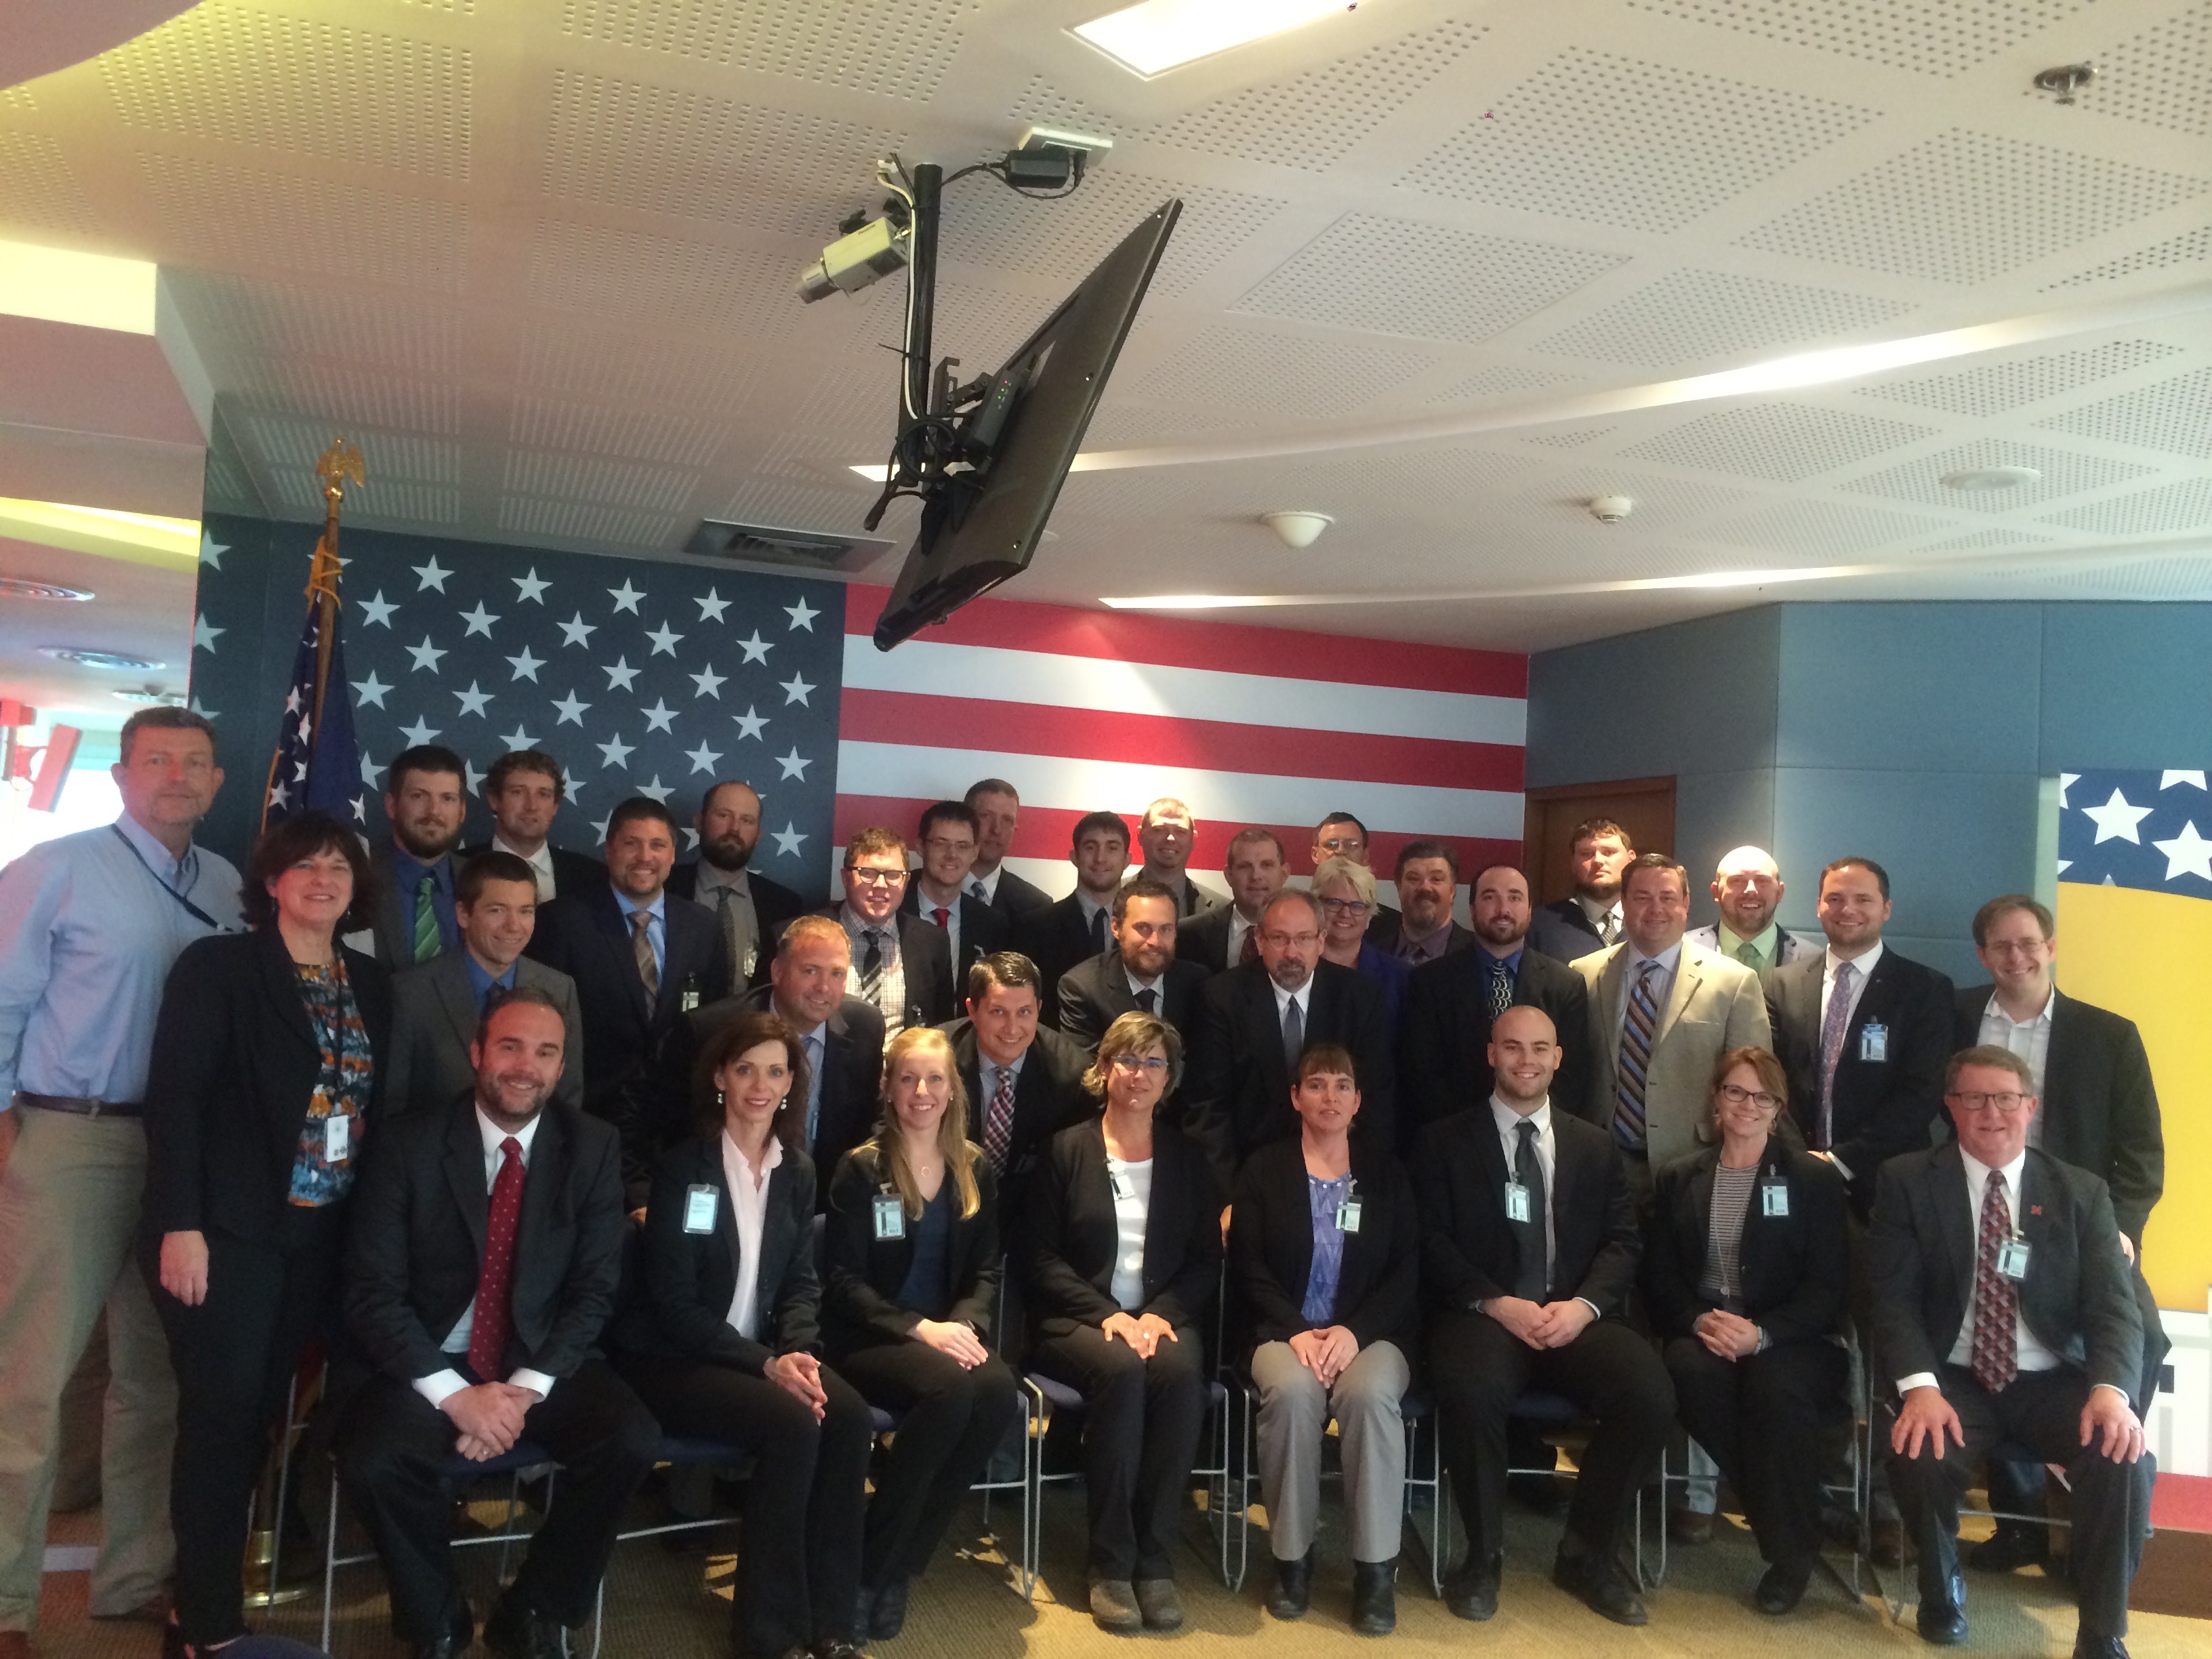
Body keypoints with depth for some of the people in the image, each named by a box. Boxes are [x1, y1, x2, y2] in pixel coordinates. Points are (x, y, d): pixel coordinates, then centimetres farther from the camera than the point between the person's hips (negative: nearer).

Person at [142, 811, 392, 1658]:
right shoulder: (218, 964, -5)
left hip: (322, 1233, 5)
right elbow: (174, 1096, -10)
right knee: (222, 1413, -2)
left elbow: (379, 1106, 11)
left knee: (263, 1410, 10)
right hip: (229, 1228, -5)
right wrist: (180, 1223, -17)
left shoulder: (372, 983, 11)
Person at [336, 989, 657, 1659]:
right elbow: (373, 1293, -10)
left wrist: (526, 1389, -17)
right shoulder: (410, 1144, -6)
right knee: (373, 1463, -29)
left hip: (544, 1363, 1)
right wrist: (454, 1395, -20)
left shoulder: (594, 1148, -2)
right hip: (429, 1364, -1)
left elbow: (595, 1289, -2)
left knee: (631, 1440, -25)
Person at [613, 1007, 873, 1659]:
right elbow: (673, 1300, -15)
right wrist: (766, 1363, -22)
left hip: (759, 1354, 5)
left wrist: (798, 1352, -13)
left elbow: (800, 1281, 8)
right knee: (793, 1422, -28)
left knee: (849, 1415, -22)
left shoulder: (797, 1170, 5)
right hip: (670, 1359, -5)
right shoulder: (681, 1167, -11)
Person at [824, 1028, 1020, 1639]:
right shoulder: (861, 1168, -3)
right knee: (952, 1388, -34)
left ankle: (896, 1566, -14)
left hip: (947, 1333, 4)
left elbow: (986, 1273, 10)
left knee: (999, 1393, -29)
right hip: (868, 1339, -4)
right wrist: (918, 1328, -19)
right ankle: (866, 1566, -18)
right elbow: (844, 1281, -7)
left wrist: (964, 1323, -11)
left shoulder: (974, 1170, 9)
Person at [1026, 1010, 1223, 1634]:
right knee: (1121, 1370, -34)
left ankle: (1155, 1559, -22)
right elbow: (1040, 1256, 0)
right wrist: (1106, 1314, -13)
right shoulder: (1067, 1150, 5)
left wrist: (1162, 1313, -9)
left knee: (1181, 1371, -32)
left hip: (1163, 1317, 2)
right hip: (1077, 1321, -2)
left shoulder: (1187, 1160, 14)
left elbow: (1206, 1260, 10)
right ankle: (1111, 1564, -23)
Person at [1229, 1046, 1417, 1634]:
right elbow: (1247, 1267, 2)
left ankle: (1376, 1570, -21)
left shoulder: (1386, 1171, 11)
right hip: (1285, 1331, 0)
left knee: (1371, 1392, -33)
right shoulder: (1263, 1170, 9)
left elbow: (1406, 1269, 3)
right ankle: (1292, 1559, -16)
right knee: (1292, 1391, -34)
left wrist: (1354, 1331, -13)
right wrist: (1298, 1330, -14)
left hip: (1371, 1334, 1)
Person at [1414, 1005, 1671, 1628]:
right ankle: (1484, 1554, -9)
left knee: (1650, 1396, -26)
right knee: (1469, 1390, -36)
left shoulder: (1596, 1146, 17)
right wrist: (1497, 1304, -16)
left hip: (1576, 1316, 3)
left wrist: (1583, 1305, -11)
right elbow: (1433, 1243, -1)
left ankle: (1588, 1553, -2)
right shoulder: (1444, 1142, 8)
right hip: (1481, 1314, -3)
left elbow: (1623, 1242, 8)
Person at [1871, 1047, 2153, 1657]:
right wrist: (1920, 1386, -25)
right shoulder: (1906, 1181, 0)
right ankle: (1941, 1590, 3)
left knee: (2125, 1460, -28)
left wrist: (2111, 1388, -23)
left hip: (2054, 1384, 2)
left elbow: (2114, 1307, -2)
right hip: (1953, 1379, -1)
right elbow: (1893, 1298, -7)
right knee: (1920, 1453, -31)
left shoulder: (2082, 1192, 6)